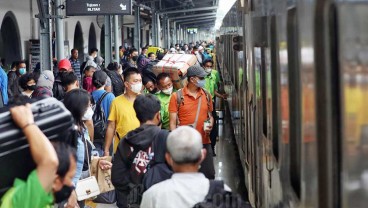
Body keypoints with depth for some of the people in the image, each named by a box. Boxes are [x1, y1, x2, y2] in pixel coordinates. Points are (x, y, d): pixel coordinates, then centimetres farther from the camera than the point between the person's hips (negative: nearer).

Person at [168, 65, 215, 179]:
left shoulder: (206, 96, 8)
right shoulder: (177, 96, -5)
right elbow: (173, 123, -4)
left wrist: (210, 125, -2)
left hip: (204, 142, 4)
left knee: (209, 174, 5)